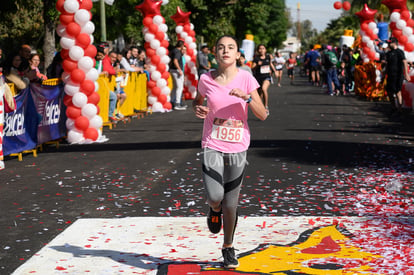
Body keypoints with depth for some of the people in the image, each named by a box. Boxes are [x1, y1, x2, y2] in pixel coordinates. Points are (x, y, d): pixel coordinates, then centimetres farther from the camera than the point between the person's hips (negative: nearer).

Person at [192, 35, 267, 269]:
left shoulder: (246, 79, -5)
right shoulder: (206, 79, -3)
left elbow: (263, 115, -7)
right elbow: (197, 100, 19)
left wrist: (247, 97, -22)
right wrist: (198, 109, -4)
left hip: (237, 147, 0)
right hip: (213, 146, 0)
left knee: (231, 203, 6)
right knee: (215, 197, -18)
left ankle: (228, 248, 29)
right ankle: (215, 209, 22)